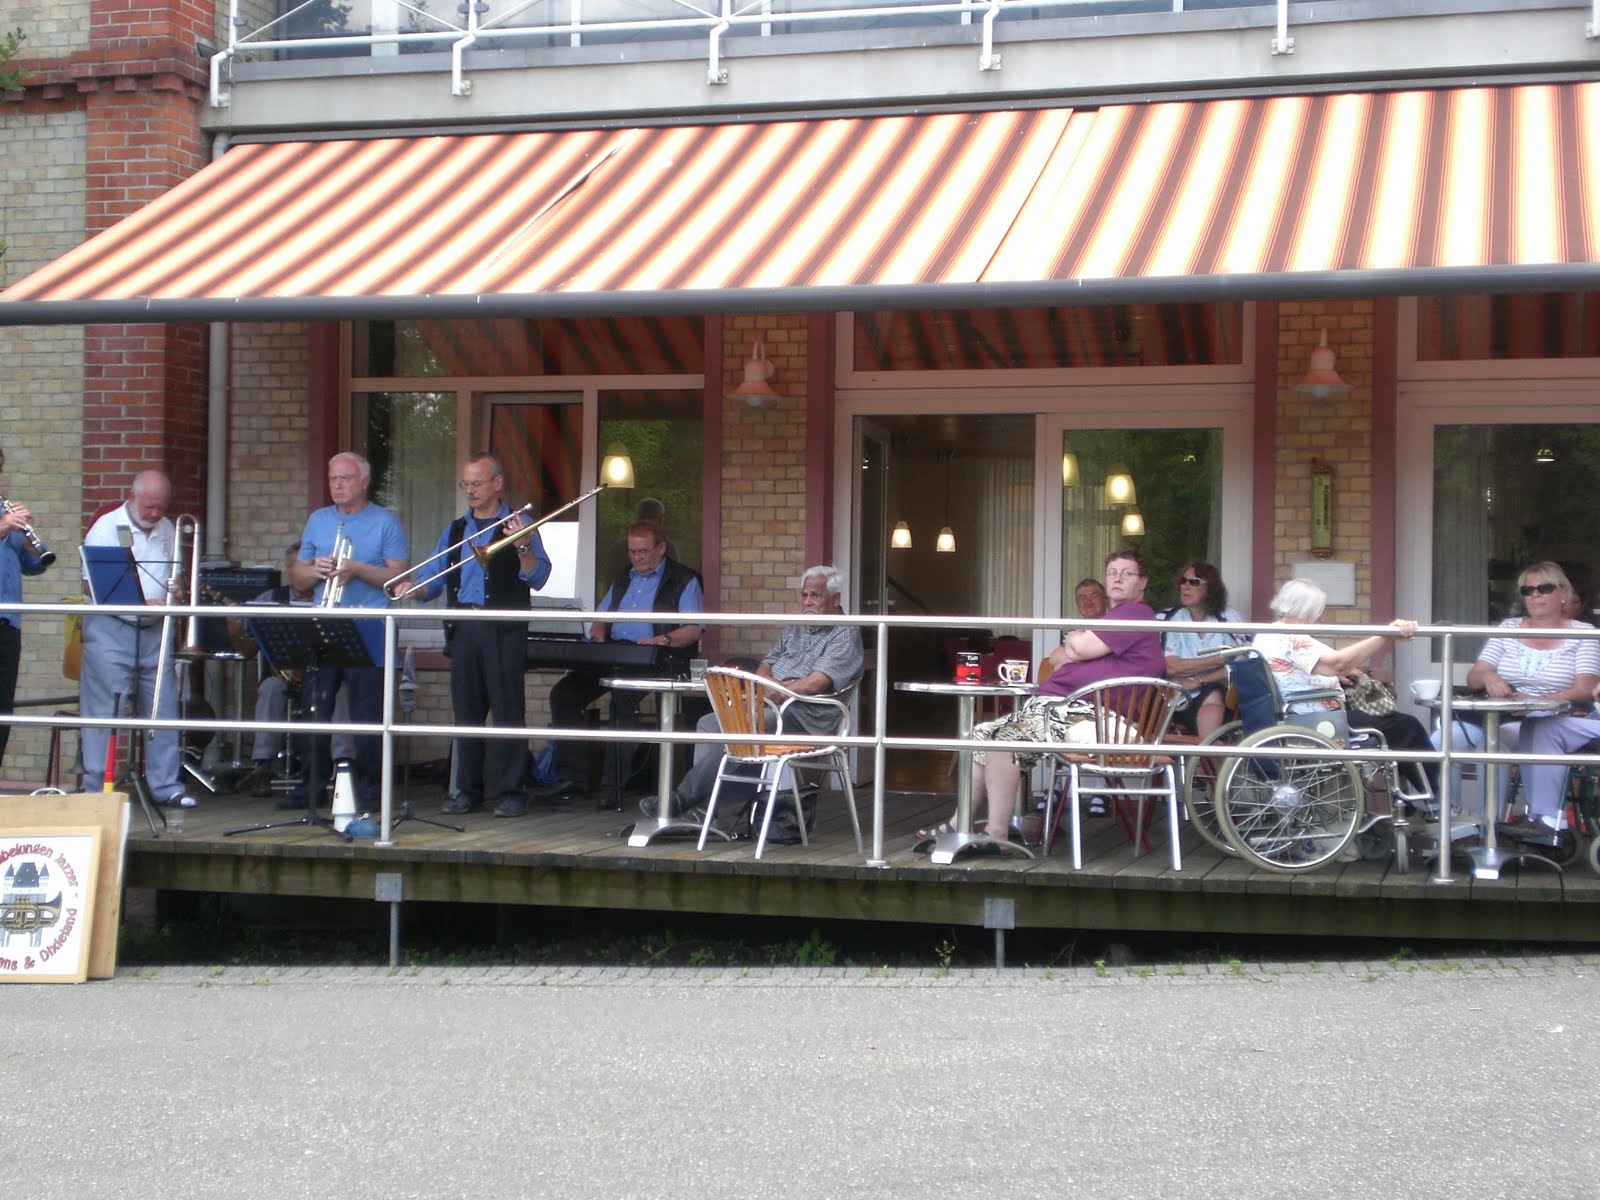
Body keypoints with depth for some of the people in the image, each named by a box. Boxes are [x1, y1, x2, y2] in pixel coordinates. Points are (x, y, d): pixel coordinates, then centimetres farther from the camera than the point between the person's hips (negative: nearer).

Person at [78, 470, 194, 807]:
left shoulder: (167, 530, 12)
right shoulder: (106, 529, -5)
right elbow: (91, 585, -10)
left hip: (156, 631, 5)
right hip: (111, 630, -5)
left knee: (164, 709, 4)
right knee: (104, 711, -4)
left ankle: (166, 785, 10)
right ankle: (96, 788, 2)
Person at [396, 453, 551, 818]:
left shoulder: (519, 525, 4)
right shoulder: (455, 531, 18)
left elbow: (537, 578, -6)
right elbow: (434, 582, 15)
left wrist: (522, 546, -20)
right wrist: (413, 588, -5)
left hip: (504, 628, -5)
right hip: (463, 629, 5)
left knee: (508, 709, -5)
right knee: (466, 709, 7)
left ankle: (510, 791, -2)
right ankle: (468, 788, 14)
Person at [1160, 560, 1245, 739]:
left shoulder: (1229, 618, 4)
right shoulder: (1168, 619, 2)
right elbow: (1171, 667, -9)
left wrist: (1198, 682, -16)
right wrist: (1220, 658, -9)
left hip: (1217, 696, 0)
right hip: (1179, 701, 0)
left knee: (1213, 696, -32)